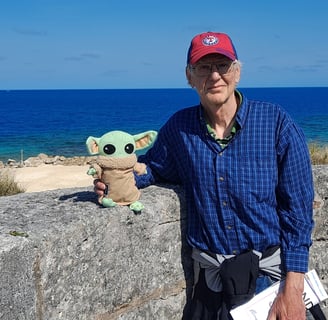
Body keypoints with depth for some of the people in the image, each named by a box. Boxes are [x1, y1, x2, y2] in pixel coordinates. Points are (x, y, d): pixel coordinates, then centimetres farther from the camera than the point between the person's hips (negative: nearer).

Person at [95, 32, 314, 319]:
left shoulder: (276, 123, -9)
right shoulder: (179, 128, -1)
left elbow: (297, 207, -9)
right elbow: (152, 166, 17)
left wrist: (293, 289, -13)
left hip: (270, 272, -2)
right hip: (211, 277, 2)